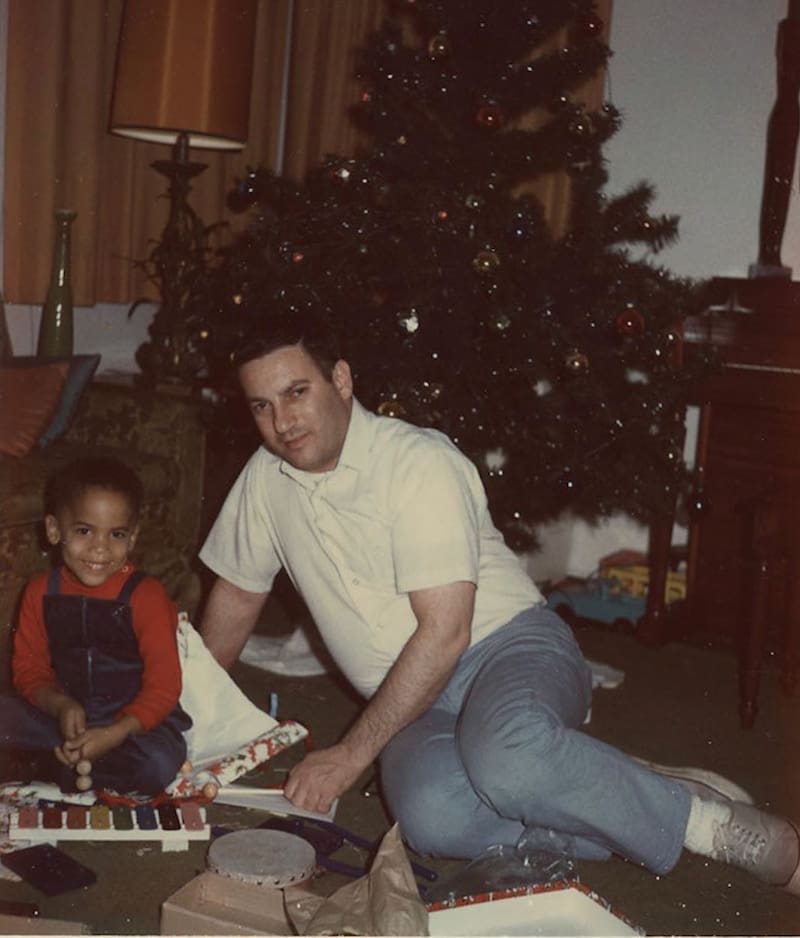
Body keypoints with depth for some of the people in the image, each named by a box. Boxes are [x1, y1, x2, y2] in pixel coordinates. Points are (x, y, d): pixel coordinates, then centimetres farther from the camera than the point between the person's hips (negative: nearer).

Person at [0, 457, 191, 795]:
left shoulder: (145, 597, -13)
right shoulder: (41, 592, -1)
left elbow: (163, 687, -15)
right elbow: (28, 666, 2)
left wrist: (114, 734, -28)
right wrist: (60, 705, -20)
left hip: (133, 720, -2)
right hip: (63, 716, 3)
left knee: (159, 765, -33)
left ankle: (62, 764, -13)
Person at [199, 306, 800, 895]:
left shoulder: (418, 462, -14)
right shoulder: (266, 478, 6)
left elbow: (445, 632, -19)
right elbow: (237, 594, 21)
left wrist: (352, 755, -18)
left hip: (510, 647, -4)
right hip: (411, 700, 4)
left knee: (504, 751, -41)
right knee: (429, 816, -33)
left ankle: (711, 820, -20)